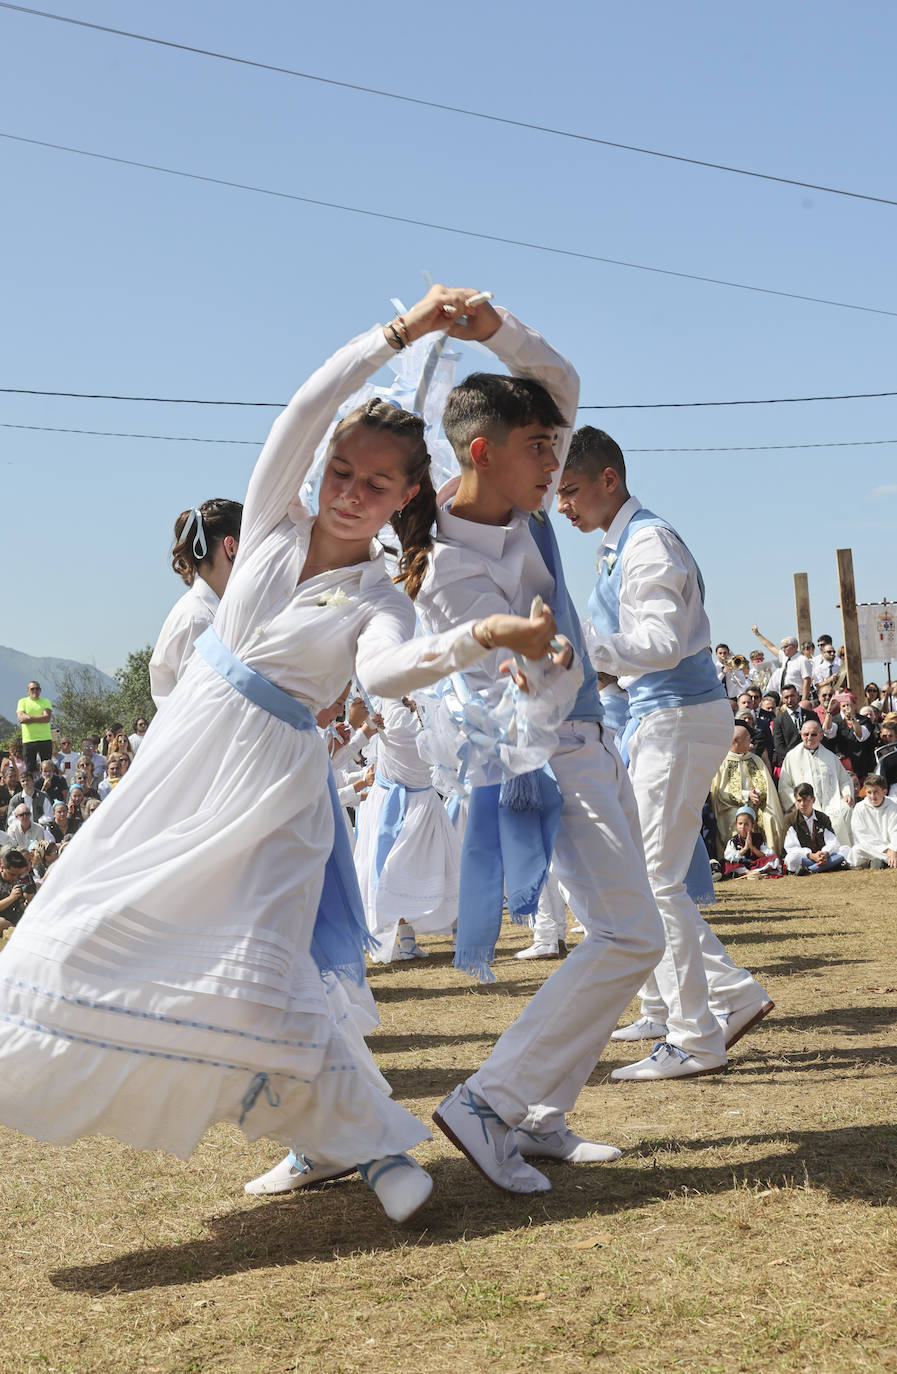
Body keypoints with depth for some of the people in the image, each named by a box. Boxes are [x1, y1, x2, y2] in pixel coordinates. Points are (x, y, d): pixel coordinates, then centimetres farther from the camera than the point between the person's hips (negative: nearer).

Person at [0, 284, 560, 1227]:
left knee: (255, 981, -13)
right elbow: (305, 408, -8)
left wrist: (484, 637, -45)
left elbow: (387, 671, -28)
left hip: (272, 786, -4)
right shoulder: (274, 525, 4)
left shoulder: (379, 601, -6)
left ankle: (374, 1143, 3)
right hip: (184, 756, 4)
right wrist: (399, 333, -13)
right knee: (82, 933, 4)